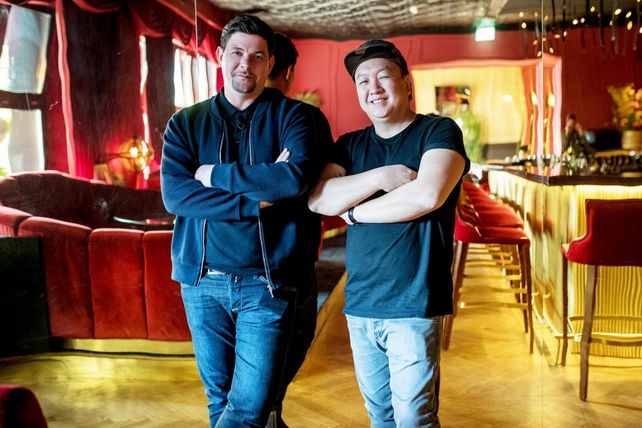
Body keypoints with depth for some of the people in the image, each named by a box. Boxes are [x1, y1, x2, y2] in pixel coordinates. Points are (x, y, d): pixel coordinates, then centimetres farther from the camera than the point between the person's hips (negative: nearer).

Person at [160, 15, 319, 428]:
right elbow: (175, 195, -9)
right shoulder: (186, 123, 7)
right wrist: (258, 198, -16)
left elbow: (297, 176, -19)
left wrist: (214, 174, -11)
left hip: (268, 283, -2)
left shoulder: (291, 116, 1)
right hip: (203, 283, 2)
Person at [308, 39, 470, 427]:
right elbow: (317, 199, -3)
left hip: (412, 306, -5)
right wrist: (381, 177, -16)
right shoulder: (350, 145, 12)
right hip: (359, 306, 5)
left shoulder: (438, 131, -3)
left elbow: (428, 195, -21)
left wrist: (355, 212, -9)